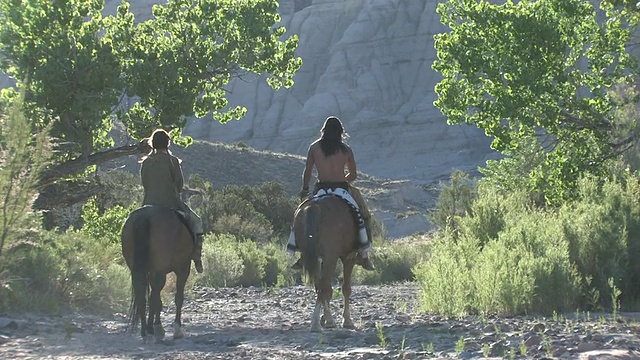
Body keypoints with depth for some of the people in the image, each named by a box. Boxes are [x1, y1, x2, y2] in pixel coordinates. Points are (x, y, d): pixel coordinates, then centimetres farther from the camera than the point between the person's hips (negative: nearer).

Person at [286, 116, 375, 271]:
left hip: (321, 190, 1)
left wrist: (304, 190, 17)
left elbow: (307, 172, 5)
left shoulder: (314, 147, 5)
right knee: (361, 216, 11)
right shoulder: (346, 150, 5)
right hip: (342, 189, -1)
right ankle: (363, 254, 6)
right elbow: (353, 175, 12)